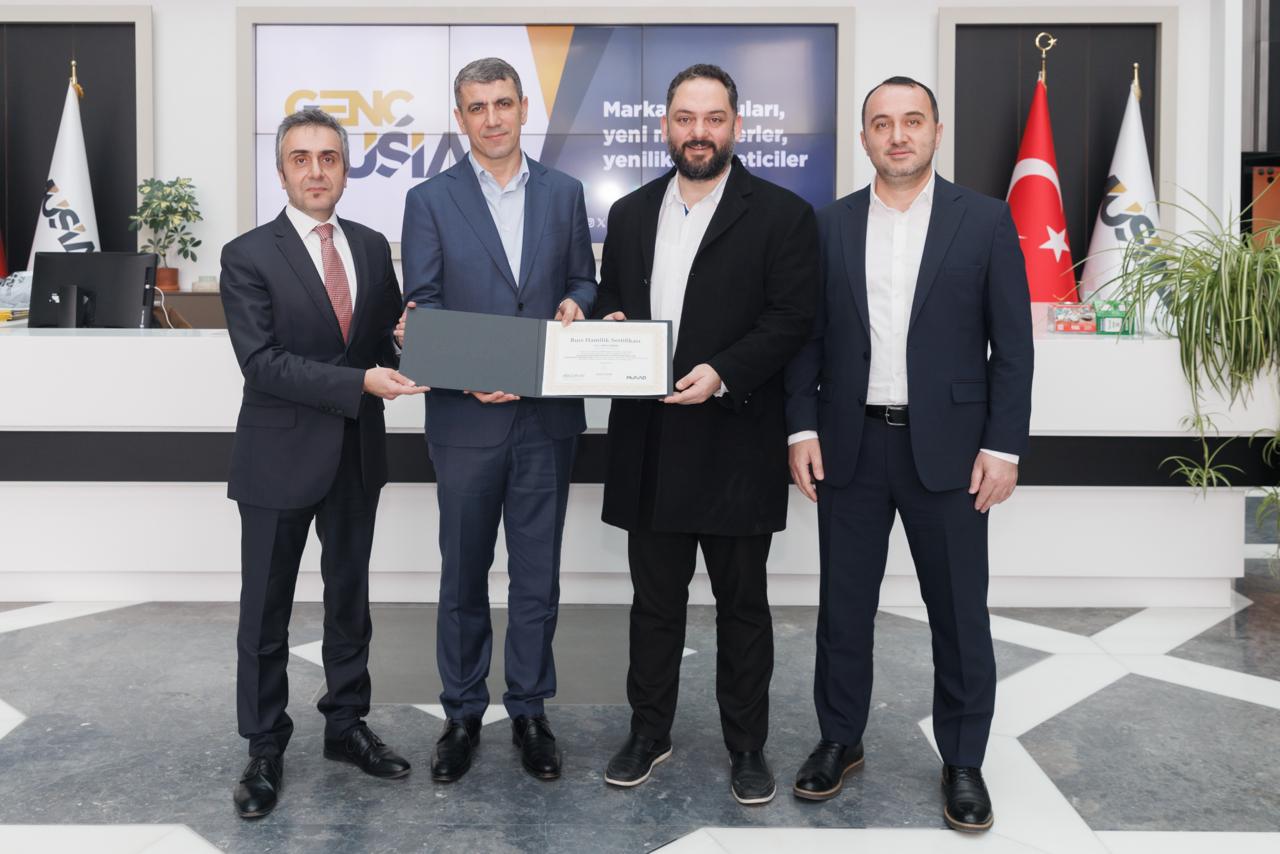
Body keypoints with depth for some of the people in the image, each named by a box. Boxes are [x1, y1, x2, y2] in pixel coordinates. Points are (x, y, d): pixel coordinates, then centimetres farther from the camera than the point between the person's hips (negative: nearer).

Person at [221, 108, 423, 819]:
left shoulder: (372, 247, 5)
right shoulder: (249, 256, -8)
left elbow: (392, 335, 10)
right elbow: (261, 361, -17)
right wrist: (359, 382, -25)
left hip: (357, 454, 4)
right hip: (280, 457, -4)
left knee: (351, 599, 17)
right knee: (267, 612, 8)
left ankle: (347, 725, 34)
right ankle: (266, 749, 25)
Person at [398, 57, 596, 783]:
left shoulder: (564, 193, 8)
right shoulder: (431, 200, 2)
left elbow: (584, 281, 13)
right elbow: (422, 310, -2)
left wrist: (575, 303, -11)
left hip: (548, 415, 2)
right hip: (466, 417, -1)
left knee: (538, 572, 9)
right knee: (464, 573, 10)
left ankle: (530, 710, 25)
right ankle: (463, 715, 25)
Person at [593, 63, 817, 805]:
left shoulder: (782, 214, -2)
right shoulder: (631, 214, 13)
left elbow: (791, 320, -9)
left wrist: (722, 374, -22)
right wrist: (609, 328, -6)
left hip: (736, 442, -3)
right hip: (650, 444, 4)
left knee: (742, 603, 9)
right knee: (654, 599, 14)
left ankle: (748, 745, 25)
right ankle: (650, 732, 30)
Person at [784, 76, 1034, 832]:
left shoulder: (986, 220, 0)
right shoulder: (831, 224, 6)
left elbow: (1012, 345, -2)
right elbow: (808, 336, 6)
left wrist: (1003, 446, -8)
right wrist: (803, 429, -3)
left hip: (948, 447, -1)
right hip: (849, 445, 2)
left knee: (960, 614, 7)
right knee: (843, 606, 10)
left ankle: (964, 762, 24)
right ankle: (841, 740, 28)